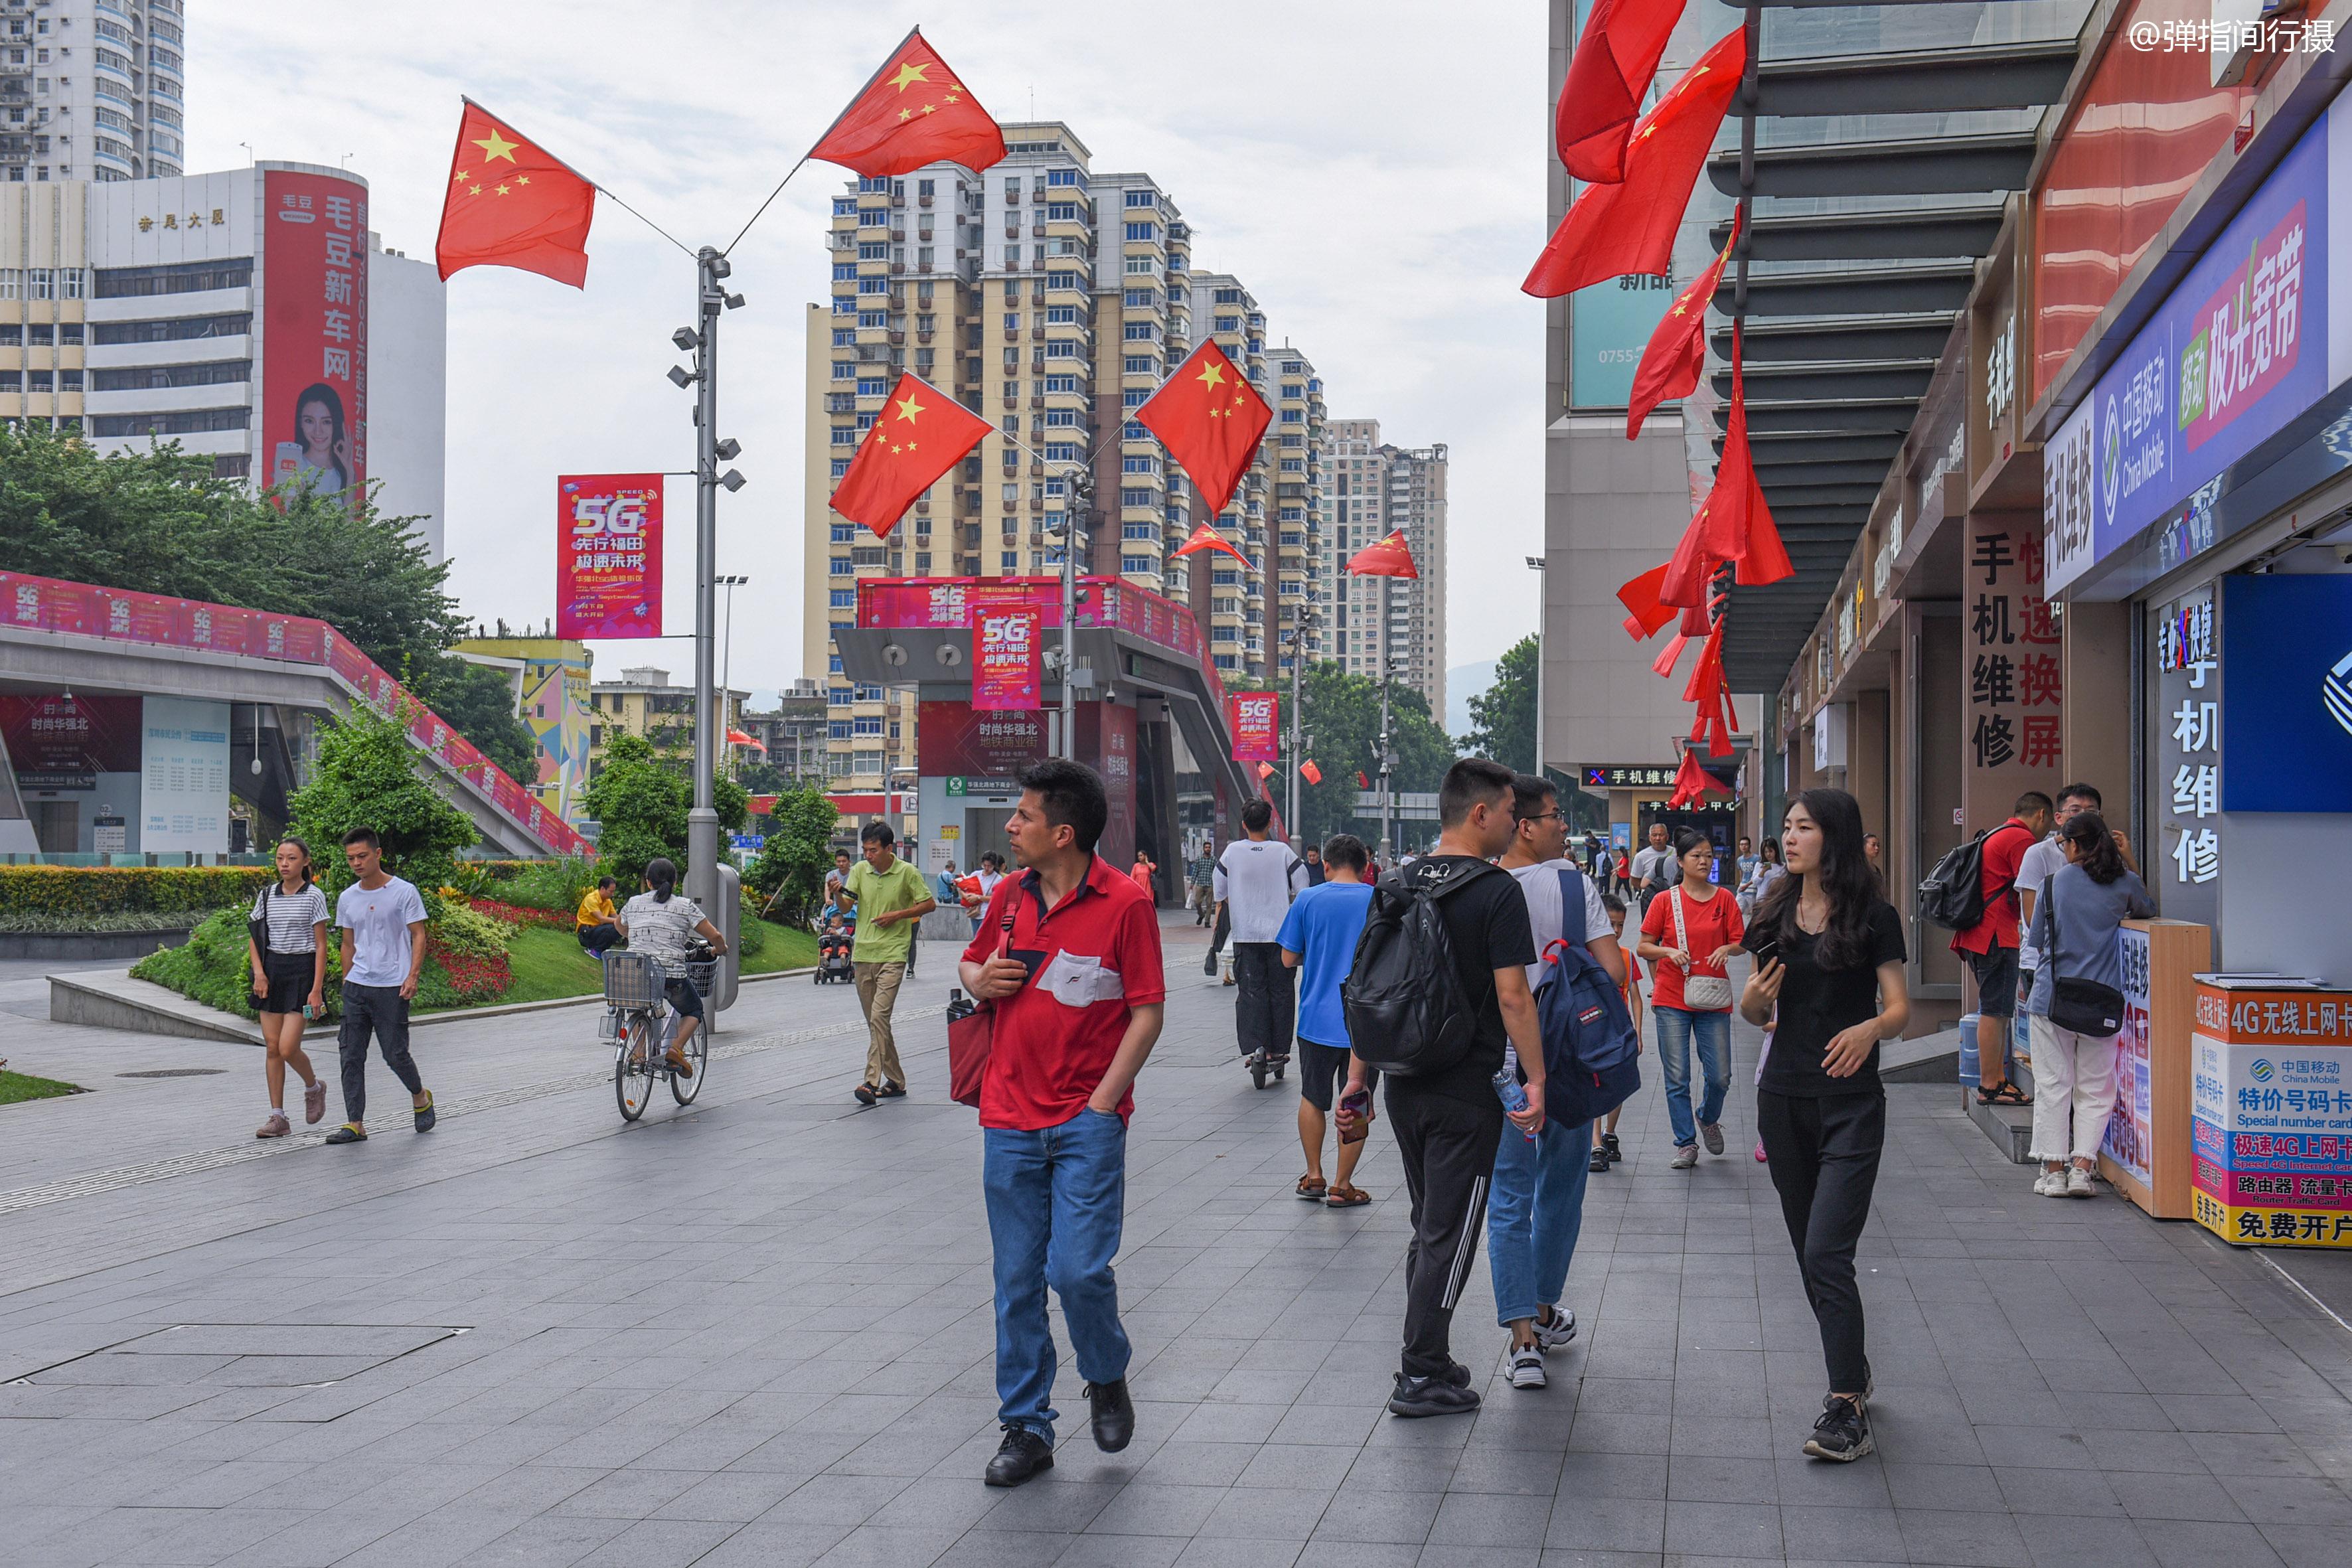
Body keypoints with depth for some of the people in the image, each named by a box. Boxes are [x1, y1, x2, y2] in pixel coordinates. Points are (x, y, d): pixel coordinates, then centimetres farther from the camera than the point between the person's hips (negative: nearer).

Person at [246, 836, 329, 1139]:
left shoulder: (313, 897, -5)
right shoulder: (267, 895, 7)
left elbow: (321, 945, -6)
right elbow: (254, 937, 12)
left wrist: (317, 990, -11)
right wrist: (259, 972, -4)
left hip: (301, 970, -4)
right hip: (272, 971, 4)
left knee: (288, 1048, -11)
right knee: (272, 1047, 3)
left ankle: (314, 1087, 20)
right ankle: (277, 1116, 9)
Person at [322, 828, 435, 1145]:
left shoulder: (404, 892, -5)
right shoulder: (347, 899, 10)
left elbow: (418, 935, -3)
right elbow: (348, 945, 19)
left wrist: (413, 976, -13)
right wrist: (347, 984, 16)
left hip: (392, 988, -5)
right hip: (356, 987, 5)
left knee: (395, 1054, -3)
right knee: (351, 1056, 0)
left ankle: (421, 1097, 25)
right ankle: (355, 1124, 4)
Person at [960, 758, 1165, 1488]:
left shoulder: (1125, 904, -8)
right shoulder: (1010, 895, 8)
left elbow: (1148, 1012, -7)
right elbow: (972, 963, 24)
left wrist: (1104, 1099, -14)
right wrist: (983, 979, -1)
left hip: (1088, 1121, -5)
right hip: (1010, 1120, 5)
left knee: (1079, 1269, -11)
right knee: (1017, 1282, 7)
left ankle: (1108, 1379, 19)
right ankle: (1025, 1428, 18)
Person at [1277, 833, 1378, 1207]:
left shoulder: (1308, 900, -4)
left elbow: (1288, 959, -1)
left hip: (1317, 1018, 1)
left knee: (1312, 1099, 18)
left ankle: (1314, 1177, 22)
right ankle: (1342, 1186, 10)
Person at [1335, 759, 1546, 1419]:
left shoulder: (1396, 887, 7)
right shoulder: (1498, 893, -12)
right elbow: (1512, 997, -17)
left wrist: (1357, 1080, 12)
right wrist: (1537, 1079, -11)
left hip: (1405, 1086, 6)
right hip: (1468, 1092, -6)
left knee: (1428, 1228, 19)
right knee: (1449, 1235, 2)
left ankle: (1428, 1359, 27)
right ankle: (1421, 1377, 6)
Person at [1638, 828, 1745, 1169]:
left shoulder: (1725, 899, 4)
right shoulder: (1665, 901, 0)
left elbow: (1741, 944, 6)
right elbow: (1643, 948, 3)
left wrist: (1726, 949, -15)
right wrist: (1669, 952, -16)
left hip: (1712, 999, 1)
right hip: (1672, 1000, -1)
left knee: (1720, 1076, 1)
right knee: (1677, 1077, 0)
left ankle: (1709, 1119, 32)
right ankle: (1685, 1143, 11)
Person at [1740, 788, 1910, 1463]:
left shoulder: (1872, 916, -6)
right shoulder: (1776, 914, 9)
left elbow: (1900, 1008, -7)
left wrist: (1871, 1028, -28)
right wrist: (1753, 998, -10)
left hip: (1850, 1101, -6)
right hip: (1783, 1096, 6)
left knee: (1827, 1252, -14)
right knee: (1809, 1252, 13)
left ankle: (1847, 1407, -10)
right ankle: (1853, 1369, 31)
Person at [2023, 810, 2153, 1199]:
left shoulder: (2055, 883, -2)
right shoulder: (2125, 883, -1)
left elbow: (2036, 941, 6)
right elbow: (2147, 909, 22)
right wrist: (2127, 863, 27)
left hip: (2052, 998, -1)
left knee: (2052, 1085, 6)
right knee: (2095, 1089, 9)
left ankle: (2053, 1170, 7)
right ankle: (2082, 1167, 0)